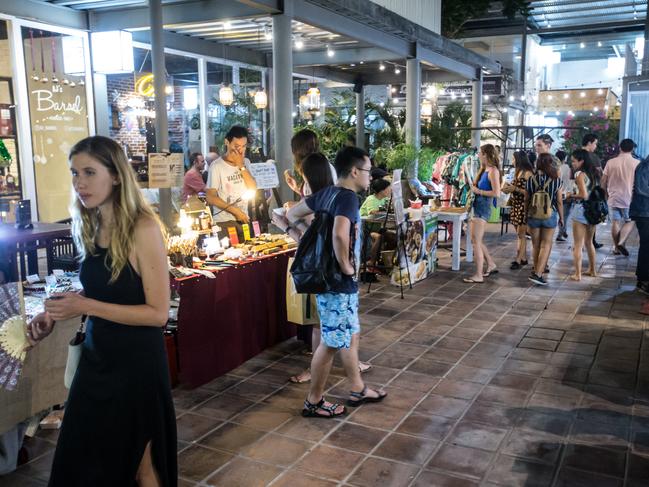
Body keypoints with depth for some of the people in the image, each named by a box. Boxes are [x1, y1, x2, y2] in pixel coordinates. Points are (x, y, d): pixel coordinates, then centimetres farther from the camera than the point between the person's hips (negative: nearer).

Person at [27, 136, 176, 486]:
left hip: (136, 363, -7)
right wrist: (55, 314, -1)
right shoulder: (90, 226, 3)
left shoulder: (142, 228, -19)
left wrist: (85, 306, -24)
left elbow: (158, 312, -20)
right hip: (96, 357, 7)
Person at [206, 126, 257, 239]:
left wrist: (241, 166, -11)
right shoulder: (217, 166, -10)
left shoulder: (246, 162, 8)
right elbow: (211, 197, -12)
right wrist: (235, 210, -16)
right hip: (224, 221, -5)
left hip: (244, 219, 5)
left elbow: (253, 189, -3)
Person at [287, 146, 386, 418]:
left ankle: (358, 391, 34)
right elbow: (340, 235, -38)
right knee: (331, 342, 3)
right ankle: (314, 402, 17)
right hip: (338, 282, -10)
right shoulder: (348, 197, -20)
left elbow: (293, 215, 17)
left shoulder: (326, 193, 8)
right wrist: (346, 266, -22)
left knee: (351, 336, 20)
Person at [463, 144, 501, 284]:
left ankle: (478, 275, -5)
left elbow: (496, 193, -20)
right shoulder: (484, 170, 14)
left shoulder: (493, 171, -12)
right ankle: (491, 265, 30)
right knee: (476, 240, 17)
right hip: (478, 206, 10)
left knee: (476, 241, -9)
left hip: (484, 208, -10)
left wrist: (478, 191, -15)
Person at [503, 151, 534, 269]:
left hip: (523, 207, -8)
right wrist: (509, 188, 1)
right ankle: (524, 258, 17)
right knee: (521, 234, 11)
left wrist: (515, 189, -20)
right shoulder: (518, 172, 13)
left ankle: (518, 260, -2)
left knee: (521, 234, -5)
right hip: (516, 206, 8)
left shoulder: (528, 173, -12)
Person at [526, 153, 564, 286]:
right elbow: (559, 201, -4)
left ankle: (538, 269, 27)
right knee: (546, 245, 4)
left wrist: (526, 215, 15)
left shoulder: (531, 179, -6)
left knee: (536, 245, 15)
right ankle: (538, 273, -6)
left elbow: (527, 200, 1)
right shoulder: (556, 180, -9)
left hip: (533, 215, 2)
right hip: (550, 215, -2)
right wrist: (561, 217, 9)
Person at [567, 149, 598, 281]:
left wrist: (571, 196, -2)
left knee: (577, 245, -1)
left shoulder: (580, 174, -12)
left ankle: (577, 274, 0)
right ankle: (592, 270, 31)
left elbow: (584, 195, -18)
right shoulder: (593, 173, 11)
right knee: (589, 242, 22)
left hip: (581, 210, -8)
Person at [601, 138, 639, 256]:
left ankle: (616, 247, 16)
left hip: (613, 198, 2)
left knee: (615, 222, 10)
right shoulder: (637, 163, -6)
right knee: (629, 222, 11)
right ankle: (621, 242, -9)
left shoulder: (611, 162, -1)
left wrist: (605, 194, 16)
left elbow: (603, 181, 2)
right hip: (629, 199, -2)